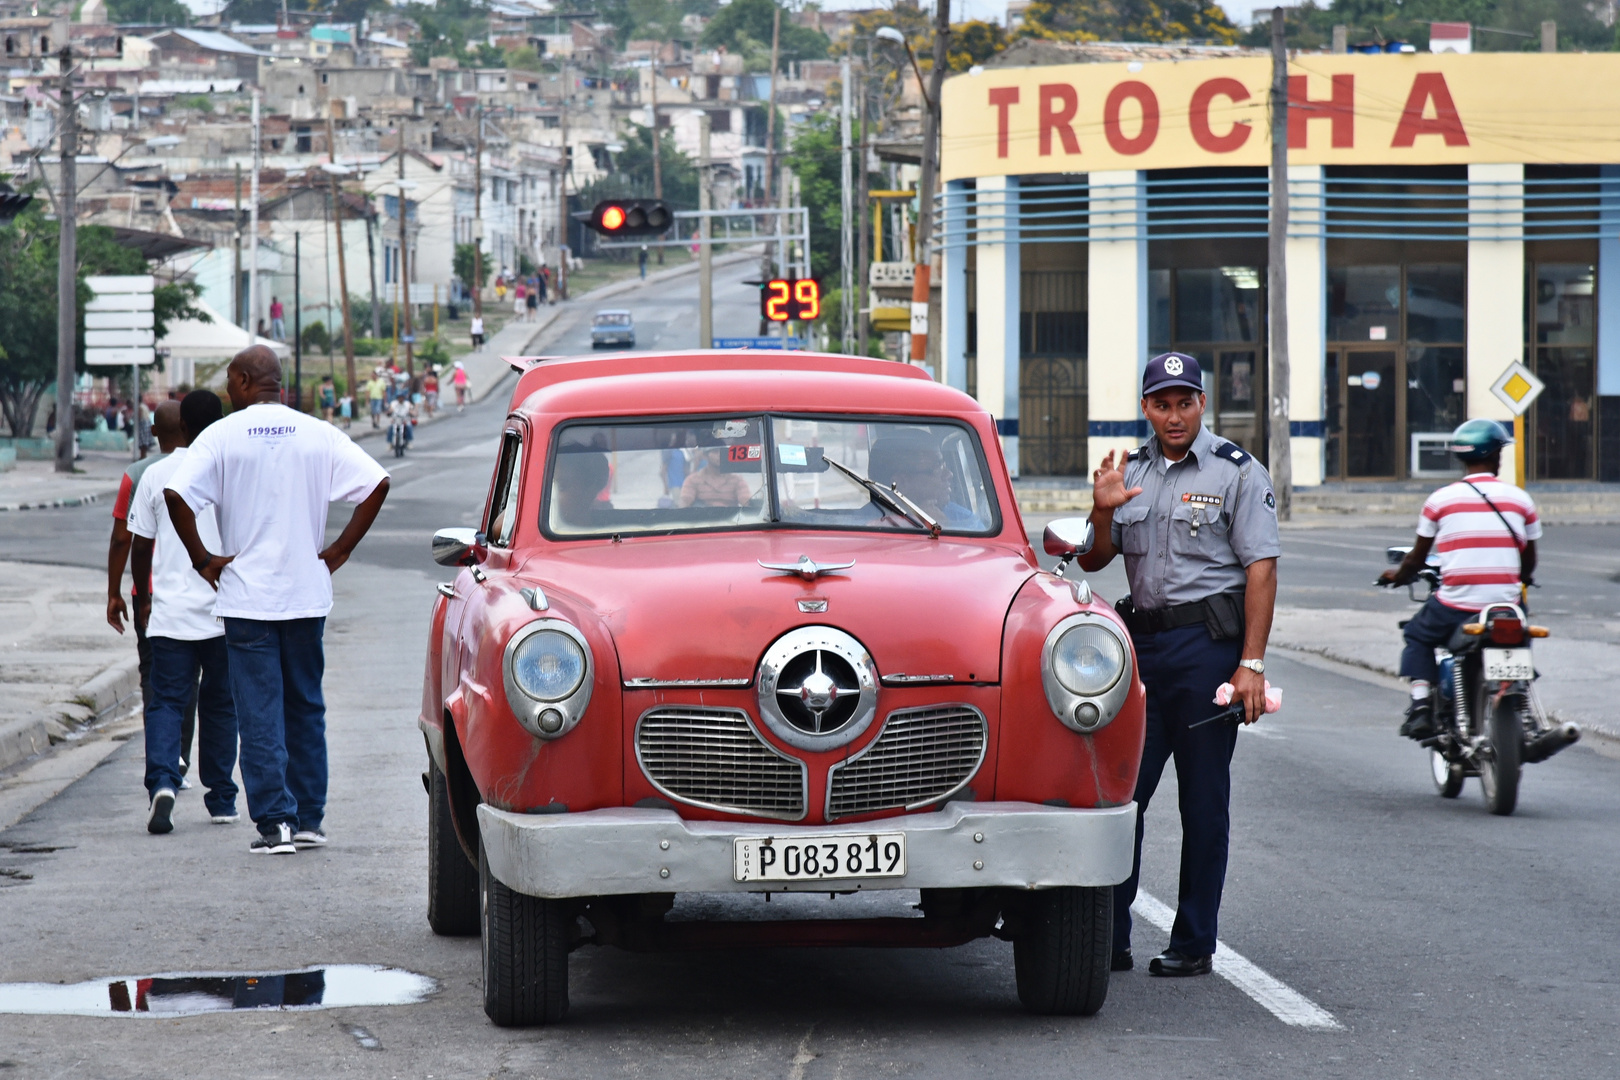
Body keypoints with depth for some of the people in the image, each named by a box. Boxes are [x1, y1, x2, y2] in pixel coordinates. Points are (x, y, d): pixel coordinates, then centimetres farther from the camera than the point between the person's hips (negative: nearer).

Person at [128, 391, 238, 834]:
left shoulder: (157, 475, -1)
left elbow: (141, 545, 4)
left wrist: (142, 598, 17)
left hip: (170, 613, 0)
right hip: (225, 611, 0)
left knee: (165, 702, 0)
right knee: (219, 703, 13)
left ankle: (162, 781, -23)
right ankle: (221, 799, 19)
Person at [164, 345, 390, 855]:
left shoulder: (222, 436, -6)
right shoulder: (318, 434, 2)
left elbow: (177, 496, -16)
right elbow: (376, 484, -4)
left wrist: (203, 559, -6)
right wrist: (339, 549, 2)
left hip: (246, 597, -3)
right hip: (307, 593, 3)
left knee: (259, 713, 0)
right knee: (305, 707, 15)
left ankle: (275, 822, -5)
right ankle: (310, 818, 17)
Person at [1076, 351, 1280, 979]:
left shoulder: (1237, 473, -2)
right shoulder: (1131, 472, 14)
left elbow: (1261, 569, -7)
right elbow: (1093, 562, 16)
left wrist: (1251, 664, -15)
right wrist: (1103, 511, -6)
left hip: (1207, 644, -5)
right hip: (1141, 643, 5)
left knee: (1204, 802, 1)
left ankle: (1193, 945, 6)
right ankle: (1109, 938, 7)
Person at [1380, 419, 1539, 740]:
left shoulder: (1440, 500, 0)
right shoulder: (1519, 499, 4)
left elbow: (1417, 559, 9)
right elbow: (1529, 565, 13)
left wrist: (1398, 576, 32)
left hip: (1455, 606, -2)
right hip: (1506, 603, 2)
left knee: (1417, 638, 25)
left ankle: (1421, 705, 3)